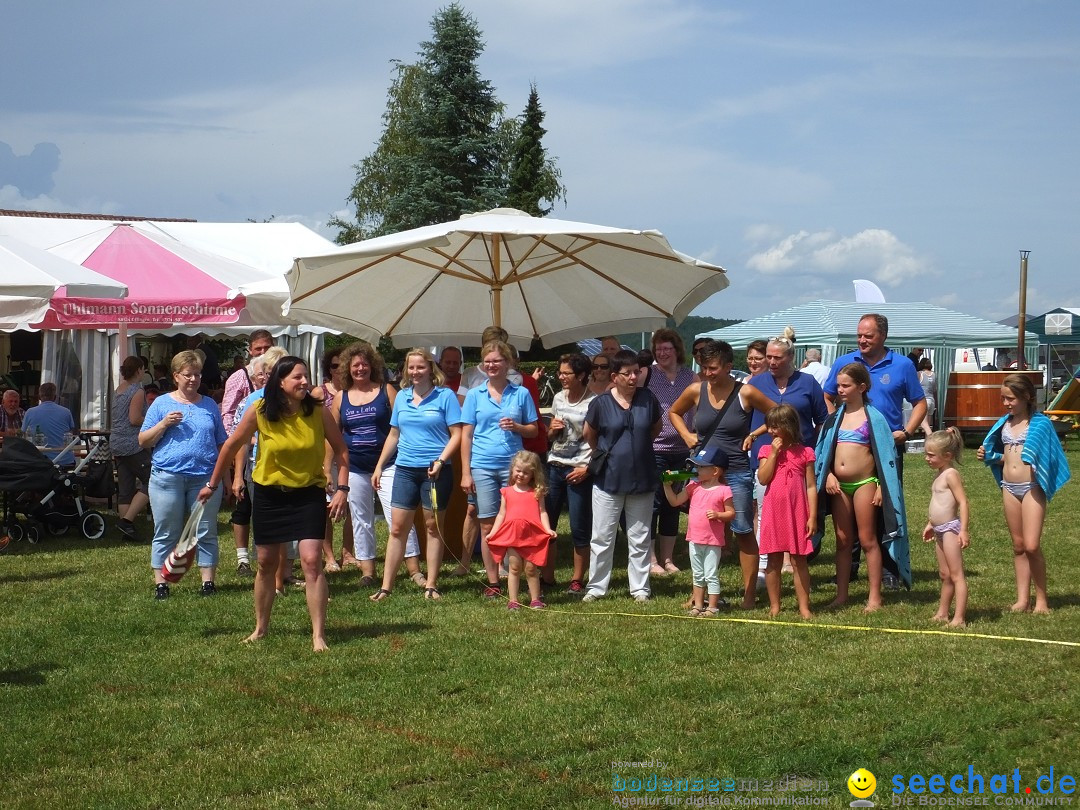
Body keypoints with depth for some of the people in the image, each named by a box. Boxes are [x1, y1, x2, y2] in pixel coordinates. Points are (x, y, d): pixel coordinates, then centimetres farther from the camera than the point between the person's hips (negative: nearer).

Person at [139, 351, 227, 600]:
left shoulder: (209, 405, 15)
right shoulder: (162, 404, 8)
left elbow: (222, 444, 18)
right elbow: (143, 441, 5)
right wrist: (164, 424, -10)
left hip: (205, 478, 2)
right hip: (168, 476, -2)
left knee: (206, 533, 4)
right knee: (165, 534, 2)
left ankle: (208, 581, 9)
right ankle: (160, 583, 7)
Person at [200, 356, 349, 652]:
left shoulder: (318, 412, -13)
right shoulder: (259, 412, -14)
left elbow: (341, 451, -2)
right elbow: (232, 446, 0)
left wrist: (342, 489, -11)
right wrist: (212, 484, 7)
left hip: (309, 494, -1)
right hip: (268, 494, 1)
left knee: (312, 561, -14)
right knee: (266, 562, 12)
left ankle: (319, 635, -9)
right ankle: (260, 628, 32)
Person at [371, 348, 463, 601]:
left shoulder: (445, 396, -3)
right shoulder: (402, 397, 10)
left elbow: (457, 434, -6)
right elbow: (393, 435, 18)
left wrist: (440, 461, -18)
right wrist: (379, 466, 14)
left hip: (435, 470, -4)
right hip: (405, 469, 4)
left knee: (433, 526, 5)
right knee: (397, 528, 2)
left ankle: (431, 585, 11)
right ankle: (386, 586, 3)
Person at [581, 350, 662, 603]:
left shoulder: (647, 398, -3)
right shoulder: (601, 403, -8)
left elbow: (657, 426, 15)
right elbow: (589, 433, 9)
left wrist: (639, 446, 10)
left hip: (642, 480, 2)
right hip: (608, 480, -1)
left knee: (639, 539, 10)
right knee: (602, 538, 5)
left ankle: (640, 588, 19)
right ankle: (596, 587, 14)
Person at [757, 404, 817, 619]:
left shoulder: (804, 453, 0)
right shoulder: (766, 451, 5)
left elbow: (811, 486, -1)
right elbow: (763, 479, -8)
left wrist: (812, 517, -5)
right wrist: (774, 453, -11)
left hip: (797, 514, -2)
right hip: (773, 513, 2)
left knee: (799, 561, 2)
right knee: (773, 561, 7)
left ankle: (804, 607, 7)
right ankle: (774, 606, 15)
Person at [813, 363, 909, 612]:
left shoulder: (873, 417, -3)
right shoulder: (835, 418, 9)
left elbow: (885, 454, -5)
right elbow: (823, 450, 11)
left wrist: (881, 489, -10)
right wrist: (828, 476, -5)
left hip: (864, 483, -5)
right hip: (838, 485, 5)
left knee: (867, 540, -1)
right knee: (842, 540, 9)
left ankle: (875, 596, 4)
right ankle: (841, 594, 14)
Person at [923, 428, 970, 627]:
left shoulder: (951, 474, -14)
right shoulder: (939, 475, 14)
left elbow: (963, 502, -20)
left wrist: (963, 530, -25)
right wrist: (930, 524, 29)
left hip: (951, 529, -10)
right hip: (940, 530, 10)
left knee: (956, 575, -9)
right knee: (945, 575, 16)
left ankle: (959, 618, -11)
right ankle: (942, 614, 25)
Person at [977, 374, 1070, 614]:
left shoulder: (1040, 423, -5)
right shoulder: (1004, 423, 11)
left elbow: (1048, 456, -4)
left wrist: (1039, 467, -22)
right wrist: (988, 457, 3)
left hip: (1031, 487, -6)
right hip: (1009, 487, 6)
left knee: (1032, 545, -10)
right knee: (1018, 545, 9)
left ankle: (1041, 600, 1)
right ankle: (1022, 599, 13)